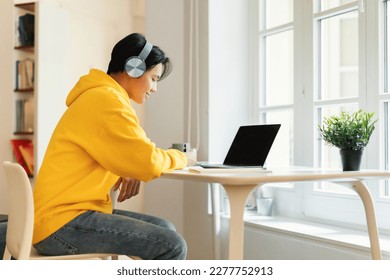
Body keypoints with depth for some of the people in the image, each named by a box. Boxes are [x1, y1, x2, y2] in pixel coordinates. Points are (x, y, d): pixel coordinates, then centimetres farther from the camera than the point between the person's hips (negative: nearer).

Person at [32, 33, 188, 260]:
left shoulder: (100, 95, 18)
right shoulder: (106, 99, -15)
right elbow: (149, 163, -18)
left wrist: (130, 172, 0)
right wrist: (179, 157, 3)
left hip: (65, 212, 10)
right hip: (62, 222, -10)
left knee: (164, 230, 9)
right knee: (173, 246, -16)